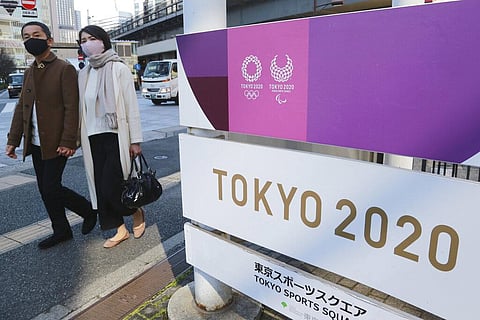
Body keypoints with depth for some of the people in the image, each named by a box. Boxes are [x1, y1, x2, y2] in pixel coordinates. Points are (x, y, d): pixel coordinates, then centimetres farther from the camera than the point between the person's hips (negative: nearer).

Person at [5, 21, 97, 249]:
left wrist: (68, 142, -20)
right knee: (45, 190, 11)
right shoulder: (29, 72, 15)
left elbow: (71, 108, -14)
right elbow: (21, 108, 15)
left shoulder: (64, 69, -8)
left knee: (51, 188, -8)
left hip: (56, 143, -8)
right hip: (36, 143, 8)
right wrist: (13, 139, 9)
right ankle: (61, 231, 24)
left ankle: (88, 211, 16)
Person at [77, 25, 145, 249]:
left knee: (112, 186, -9)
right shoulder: (84, 74, 12)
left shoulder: (118, 69, -3)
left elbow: (131, 105, -7)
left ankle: (136, 211, 20)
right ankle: (120, 229, 20)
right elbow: (82, 108, 12)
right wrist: (78, 138, 8)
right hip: (93, 137, 6)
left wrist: (135, 139, -11)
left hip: (116, 135, -6)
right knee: (101, 187, 6)